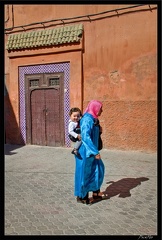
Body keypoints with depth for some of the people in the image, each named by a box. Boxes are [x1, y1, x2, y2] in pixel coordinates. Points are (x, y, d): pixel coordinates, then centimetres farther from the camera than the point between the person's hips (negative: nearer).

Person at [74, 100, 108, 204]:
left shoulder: (93, 119, 8)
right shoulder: (87, 119, -21)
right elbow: (85, 137, -27)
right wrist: (95, 152, -28)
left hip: (91, 151, 10)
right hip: (85, 151, -10)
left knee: (98, 168, 14)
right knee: (84, 173, 3)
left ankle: (96, 193, 26)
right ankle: (81, 196, 19)